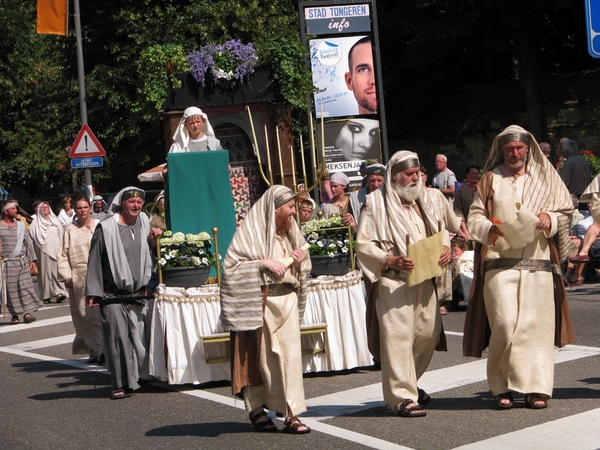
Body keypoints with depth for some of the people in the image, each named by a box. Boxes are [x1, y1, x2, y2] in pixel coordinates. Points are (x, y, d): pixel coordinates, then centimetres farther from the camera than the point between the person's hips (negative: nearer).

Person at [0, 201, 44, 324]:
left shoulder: (21, 225, 10)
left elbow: (28, 243, 12)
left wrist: (32, 259, 9)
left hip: (22, 262, 3)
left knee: (25, 287, -4)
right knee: (11, 290, 0)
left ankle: (27, 312, -4)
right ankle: (14, 314, 8)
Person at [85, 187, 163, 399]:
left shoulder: (144, 224, 9)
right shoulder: (106, 228, -6)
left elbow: (149, 256, 18)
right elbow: (95, 261, -5)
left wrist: (154, 241, -3)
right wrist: (92, 292, -6)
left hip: (138, 294, 5)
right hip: (114, 295, -5)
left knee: (140, 337, 5)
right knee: (117, 338, -6)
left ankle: (135, 377, 18)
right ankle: (119, 384, 0)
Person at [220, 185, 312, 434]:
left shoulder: (290, 232, 14)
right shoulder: (251, 231, -6)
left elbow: (303, 271, 22)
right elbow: (231, 265, -12)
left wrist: (300, 261, -1)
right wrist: (265, 263, -18)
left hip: (287, 300, 5)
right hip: (260, 303, -5)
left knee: (289, 355, -2)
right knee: (259, 355, 3)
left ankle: (291, 414, -1)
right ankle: (256, 408, 17)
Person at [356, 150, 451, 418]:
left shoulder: (421, 199, 14)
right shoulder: (376, 203, -6)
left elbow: (438, 231, 20)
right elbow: (363, 245, -9)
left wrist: (445, 248, -2)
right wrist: (391, 260, -22)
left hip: (424, 279, 7)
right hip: (393, 282, -7)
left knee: (430, 333, 9)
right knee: (398, 337, -7)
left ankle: (408, 382, 31)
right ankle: (402, 397, 1)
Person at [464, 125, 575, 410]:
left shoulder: (545, 177, 13)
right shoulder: (491, 180, 11)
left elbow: (566, 211, 12)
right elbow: (474, 217, 6)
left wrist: (550, 219, -10)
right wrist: (491, 228, -15)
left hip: (538, 262, 1)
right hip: (500, 263, -1)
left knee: (536, 324, -2)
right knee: (504, 324, -8)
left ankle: (537, 388, 3)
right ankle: (502, 387, 2)